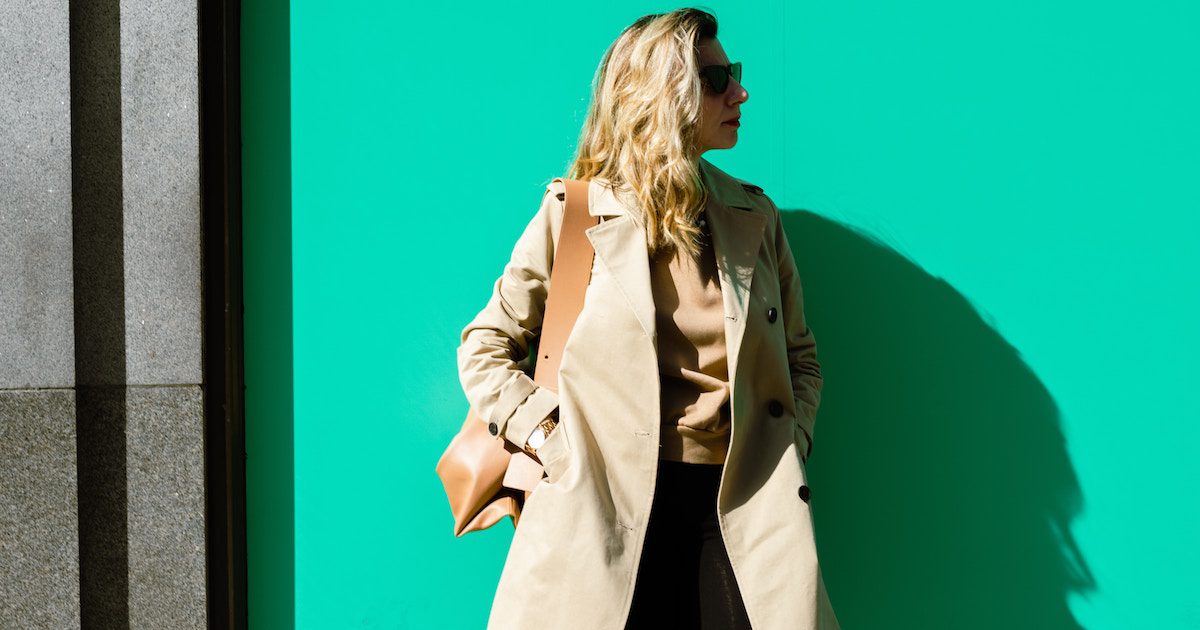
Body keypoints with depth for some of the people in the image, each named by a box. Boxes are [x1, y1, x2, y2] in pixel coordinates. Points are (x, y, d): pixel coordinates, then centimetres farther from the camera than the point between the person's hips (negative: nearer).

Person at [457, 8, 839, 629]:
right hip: (604, 504, -3)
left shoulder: (755, 216, 13)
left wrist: (786, 453, 6)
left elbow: (800, 357, 22)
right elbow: (485, 346, 8)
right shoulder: (573, 213, 1)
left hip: (738, 508, 3)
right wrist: (545, 432, -5)